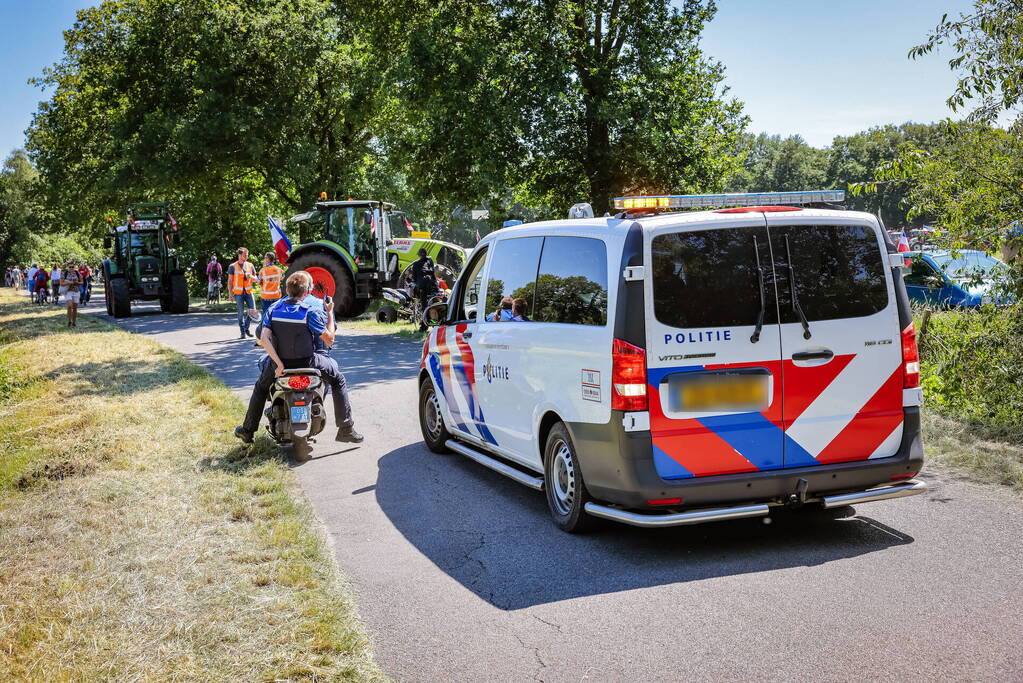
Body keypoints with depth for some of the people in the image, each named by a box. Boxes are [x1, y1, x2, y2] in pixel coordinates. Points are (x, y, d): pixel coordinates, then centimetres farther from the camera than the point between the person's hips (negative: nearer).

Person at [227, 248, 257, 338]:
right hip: (238, 292, -3)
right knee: (241, 312, -2)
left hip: (248, 291, 3)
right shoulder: (233, 266, 2)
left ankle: (246, 328, 16)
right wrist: (230, 293, -2)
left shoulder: (250, 265, 10)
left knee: (253, 310, -4)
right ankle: (242, 332, 6)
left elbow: (255, 279, 15)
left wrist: (251, 276, -8)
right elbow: (230, 281, 4)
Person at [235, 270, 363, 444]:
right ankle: (346, 429, 14)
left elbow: (263, 339, -13)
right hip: (306, 362, -3)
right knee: (338, 379, 19)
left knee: (261, 386, 32)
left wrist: (279, 363, -12)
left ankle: (247, 430, 33)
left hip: (279, 363, 3)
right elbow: (329, 339, -10)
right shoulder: (310, 312, -14)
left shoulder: (273, 309, -3)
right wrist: (330, 313, 0)